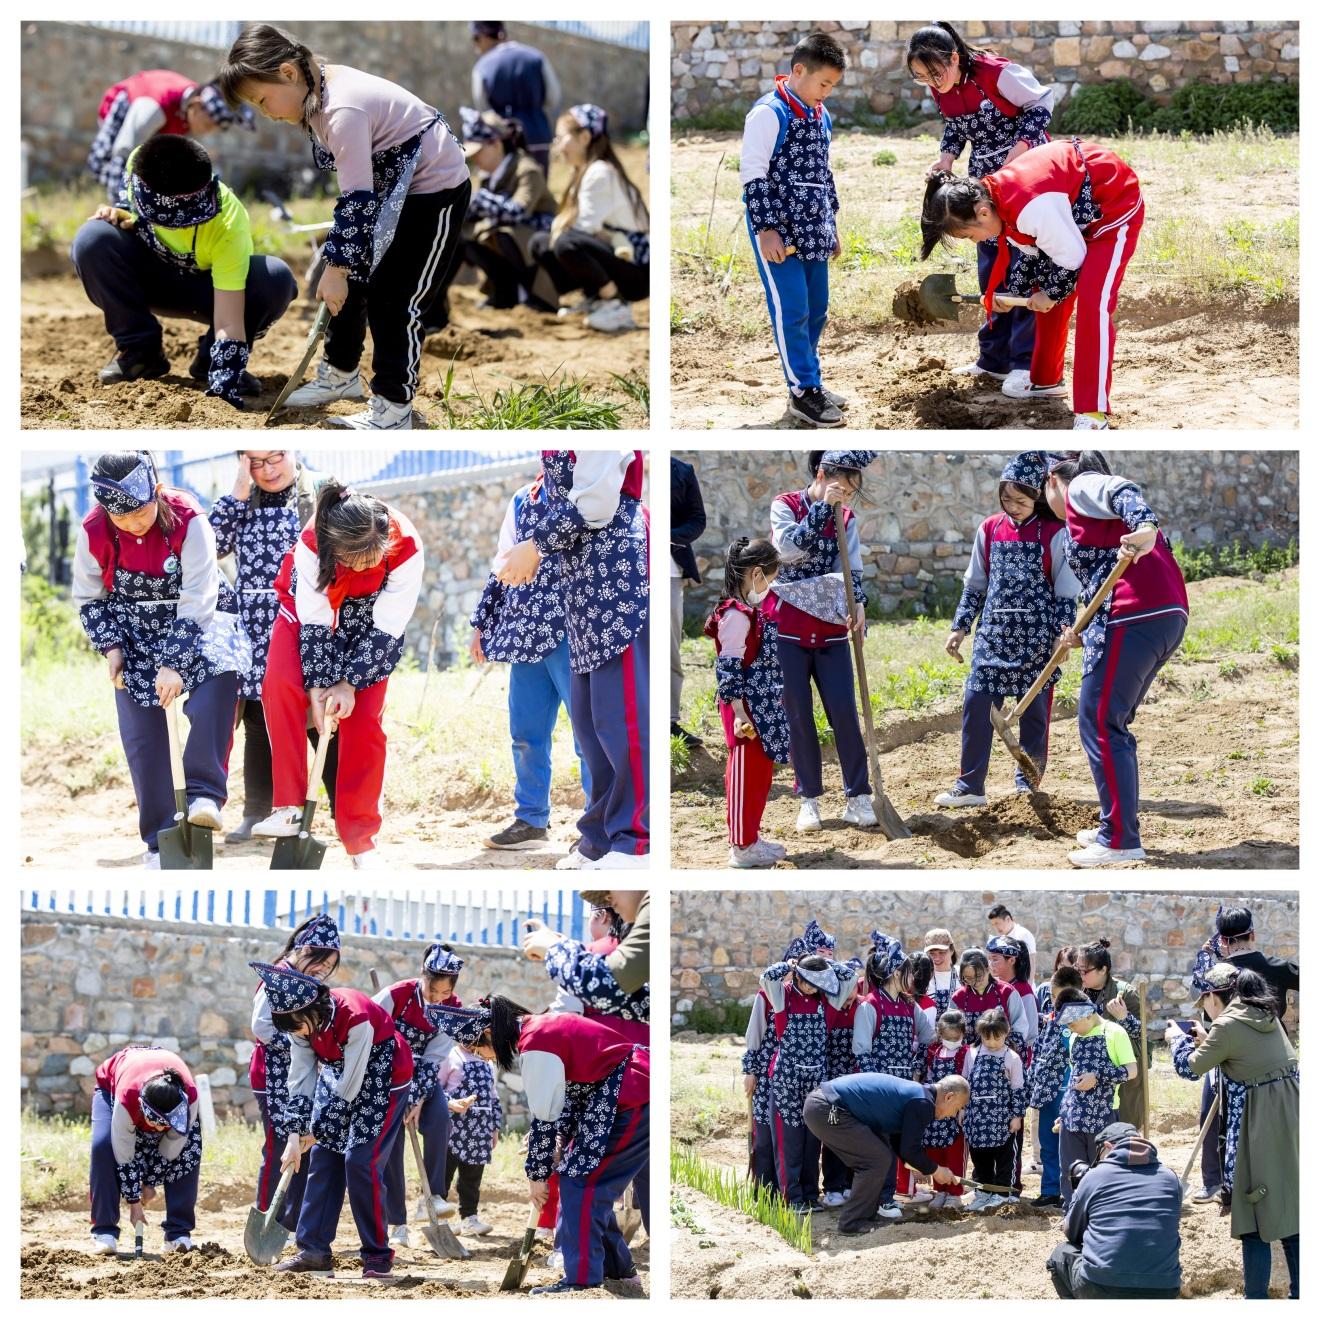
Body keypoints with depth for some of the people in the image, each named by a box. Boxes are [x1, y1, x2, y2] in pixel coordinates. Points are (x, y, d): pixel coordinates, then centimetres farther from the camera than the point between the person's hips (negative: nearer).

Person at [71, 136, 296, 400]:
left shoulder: (228, 225, -38)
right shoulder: (139, 166, -29)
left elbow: (229, 325, -40)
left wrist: (222, 389, -50)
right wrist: (120, 213, -23)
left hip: (206, 286, -2)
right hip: (150, 272, 2)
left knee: (277, 280, -34)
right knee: (94, 239, -29)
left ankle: (211, 360, -6)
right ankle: (138, 350, -10)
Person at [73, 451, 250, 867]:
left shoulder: (188, 521, -25)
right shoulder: (93, 532, -16)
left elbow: (198, 599, -24)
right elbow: (89, 598, 0)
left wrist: (175, 663, -28)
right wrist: (111, 647, -12)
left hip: (192, 622, -2)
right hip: (134, 633, 3)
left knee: (218, 677, -32)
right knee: (141, 735, -4)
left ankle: (205, 794, -32)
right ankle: (159, 836, 5)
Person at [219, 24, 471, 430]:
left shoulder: (343, 111, -32)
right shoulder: (316, 94, -2)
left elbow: (357, 198, -30)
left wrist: (336, 269, -25)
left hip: (435, 189, -10)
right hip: (391, 187, 10)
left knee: (394, 300, -8)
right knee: (351, 281, 15)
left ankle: (393, 411, -1)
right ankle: (339, 374, 32)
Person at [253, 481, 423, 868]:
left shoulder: (406, 547, -34)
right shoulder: (312, 543, -36)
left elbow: (386, 628, -24)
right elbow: (313, 619, -26)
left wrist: (350, 684, -24)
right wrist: (318, 688, -28)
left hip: (369, 624, 0)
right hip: (310, 609, 0)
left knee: (364, 719, -9)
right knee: (281, 684, -25)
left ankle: (360, 840, 0)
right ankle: (290, 808, -22)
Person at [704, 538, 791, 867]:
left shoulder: (752, 611, 11)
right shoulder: (736, 615, -19)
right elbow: (728, 668, -21)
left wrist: (775, 701, 25)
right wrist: (739, 713, -22)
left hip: (762, 708, 10)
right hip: (745, 710, -10)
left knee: (760, 775, 17)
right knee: (745, 775, -3)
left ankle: (750, 837, 26)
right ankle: (742, 846, 4)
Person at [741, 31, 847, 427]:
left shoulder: (821, 117, 12)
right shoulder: (769, 114, -13)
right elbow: (752, 173, -15)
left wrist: (831, 225, 22)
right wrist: (766, 228, -18)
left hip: (812, 232, 8)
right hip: (778, 231, -8)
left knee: (816, 309, 11)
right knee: (790, 310, -6)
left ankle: (810, 383, 20)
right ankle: (802, 392, -3)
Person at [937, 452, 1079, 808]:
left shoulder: (1054, 534, -3)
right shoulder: (990, 530, 9)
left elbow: (1066, 591, -2)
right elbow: (974, 585, 16)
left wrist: (1063, 633, -11)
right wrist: (959, 628, 12)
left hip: (1036, 638, -3)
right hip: (992, 634, 3)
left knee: (1033, 712, 3)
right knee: (976, 704, -4)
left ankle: (1027, 785, 12)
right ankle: (970, 787, 0)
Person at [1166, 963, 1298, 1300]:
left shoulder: (1228, 1026, -13)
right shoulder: (1267, 1017, 10)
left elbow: (1191, 1068, 1)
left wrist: (1178, 1039, 19)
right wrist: (1208, 1041, 28)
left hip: (1256, 1130, -8)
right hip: (1289, 1123, 8)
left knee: (1254, 1221, 0)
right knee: (1290, 1211, 14)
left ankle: (1256, 1299, 3)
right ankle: (1299, 1296, 19)